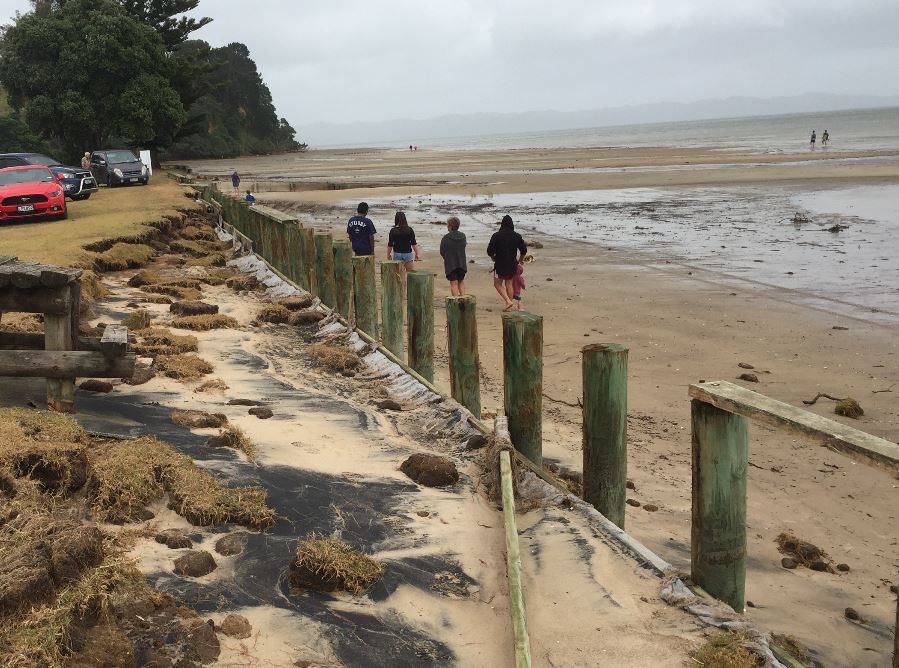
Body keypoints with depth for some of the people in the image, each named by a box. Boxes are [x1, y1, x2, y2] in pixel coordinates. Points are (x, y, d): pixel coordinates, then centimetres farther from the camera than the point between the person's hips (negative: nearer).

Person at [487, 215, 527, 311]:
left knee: (497, 284, 9)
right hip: (512, 265, 4)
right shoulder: (517, 236, 1)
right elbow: (524, 250, 7)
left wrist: (493, 258, 10)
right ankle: (509, 306, 13)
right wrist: (520, 260, 26)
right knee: (509, 284, 13)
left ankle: (508, 301, -8)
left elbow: (490, 251, -11)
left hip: (500, 264, -4)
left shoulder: (496, 235, -10)